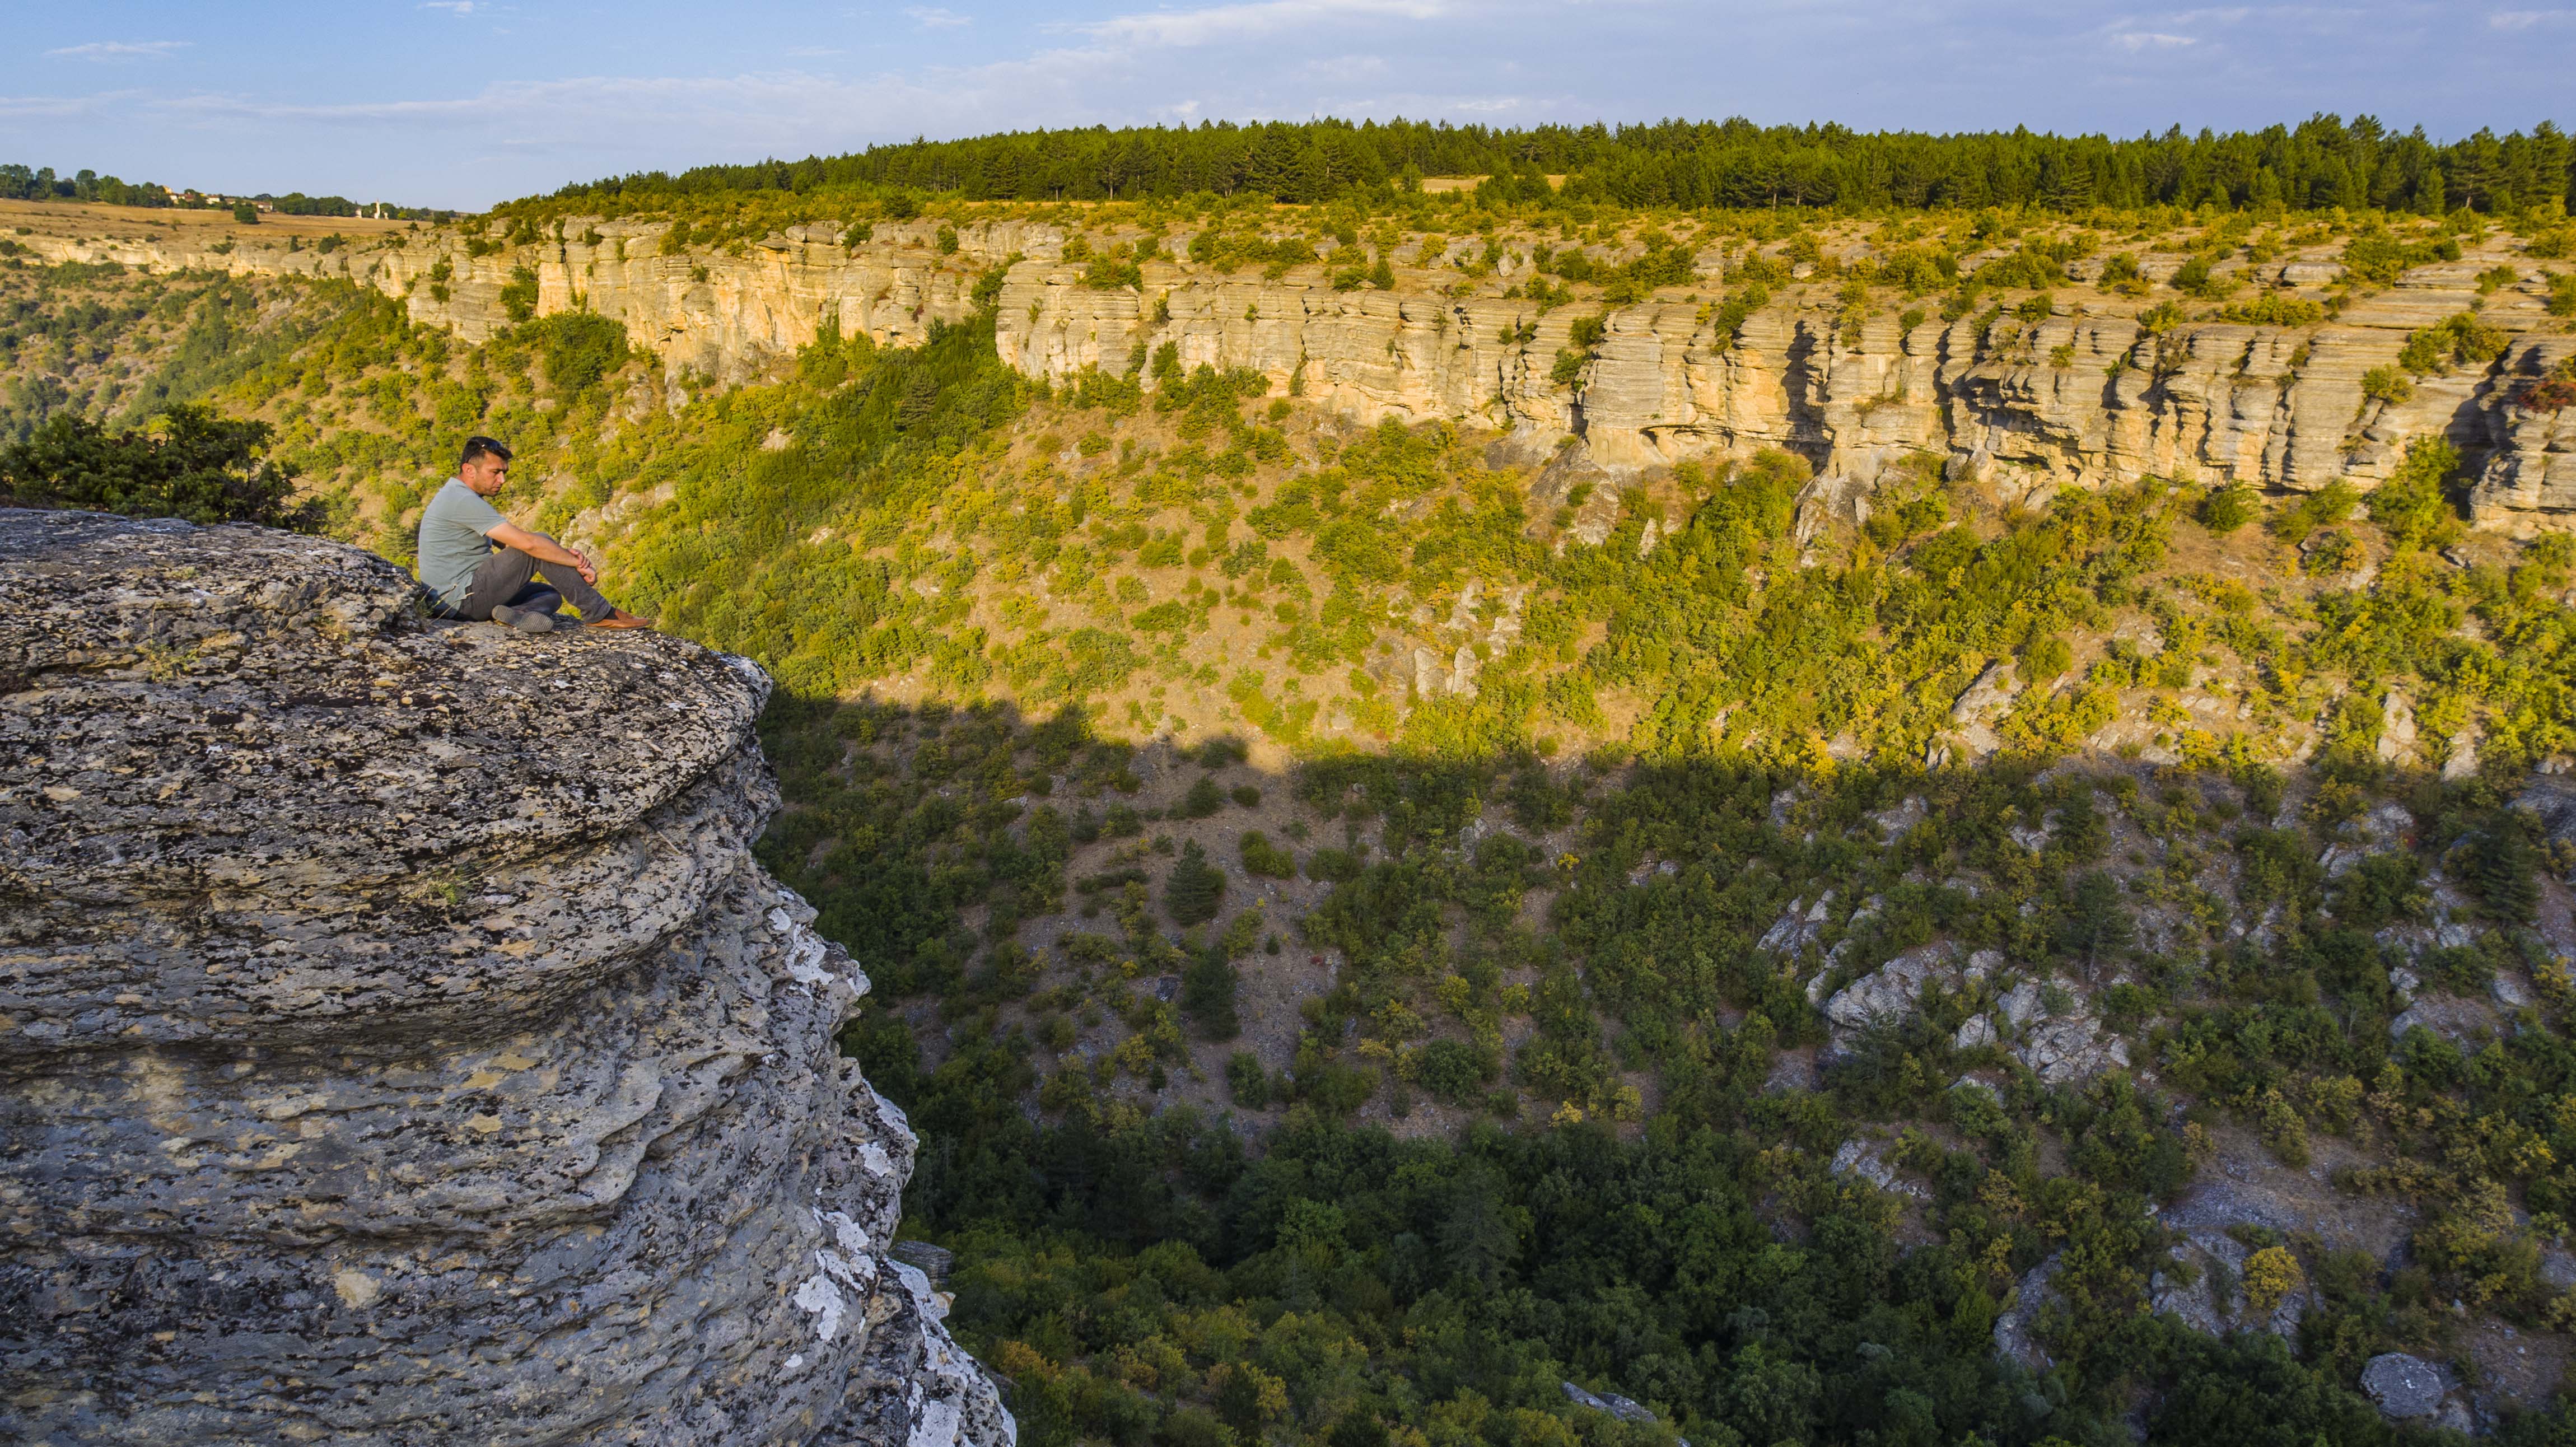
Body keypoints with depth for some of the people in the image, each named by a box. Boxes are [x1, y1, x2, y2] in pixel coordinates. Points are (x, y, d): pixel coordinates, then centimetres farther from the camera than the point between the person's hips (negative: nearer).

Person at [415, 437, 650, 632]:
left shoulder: (459, 498, 18)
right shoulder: (463, 501, -16)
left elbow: (512, 546, 14)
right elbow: (528, 543, -22)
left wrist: (566, 553, -1)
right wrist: (578, 563, -11)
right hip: (463, 597, -10)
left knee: (551, 594, 17)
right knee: (540, 546, -14)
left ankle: (517, 613, -18)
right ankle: (600, 613, -9)